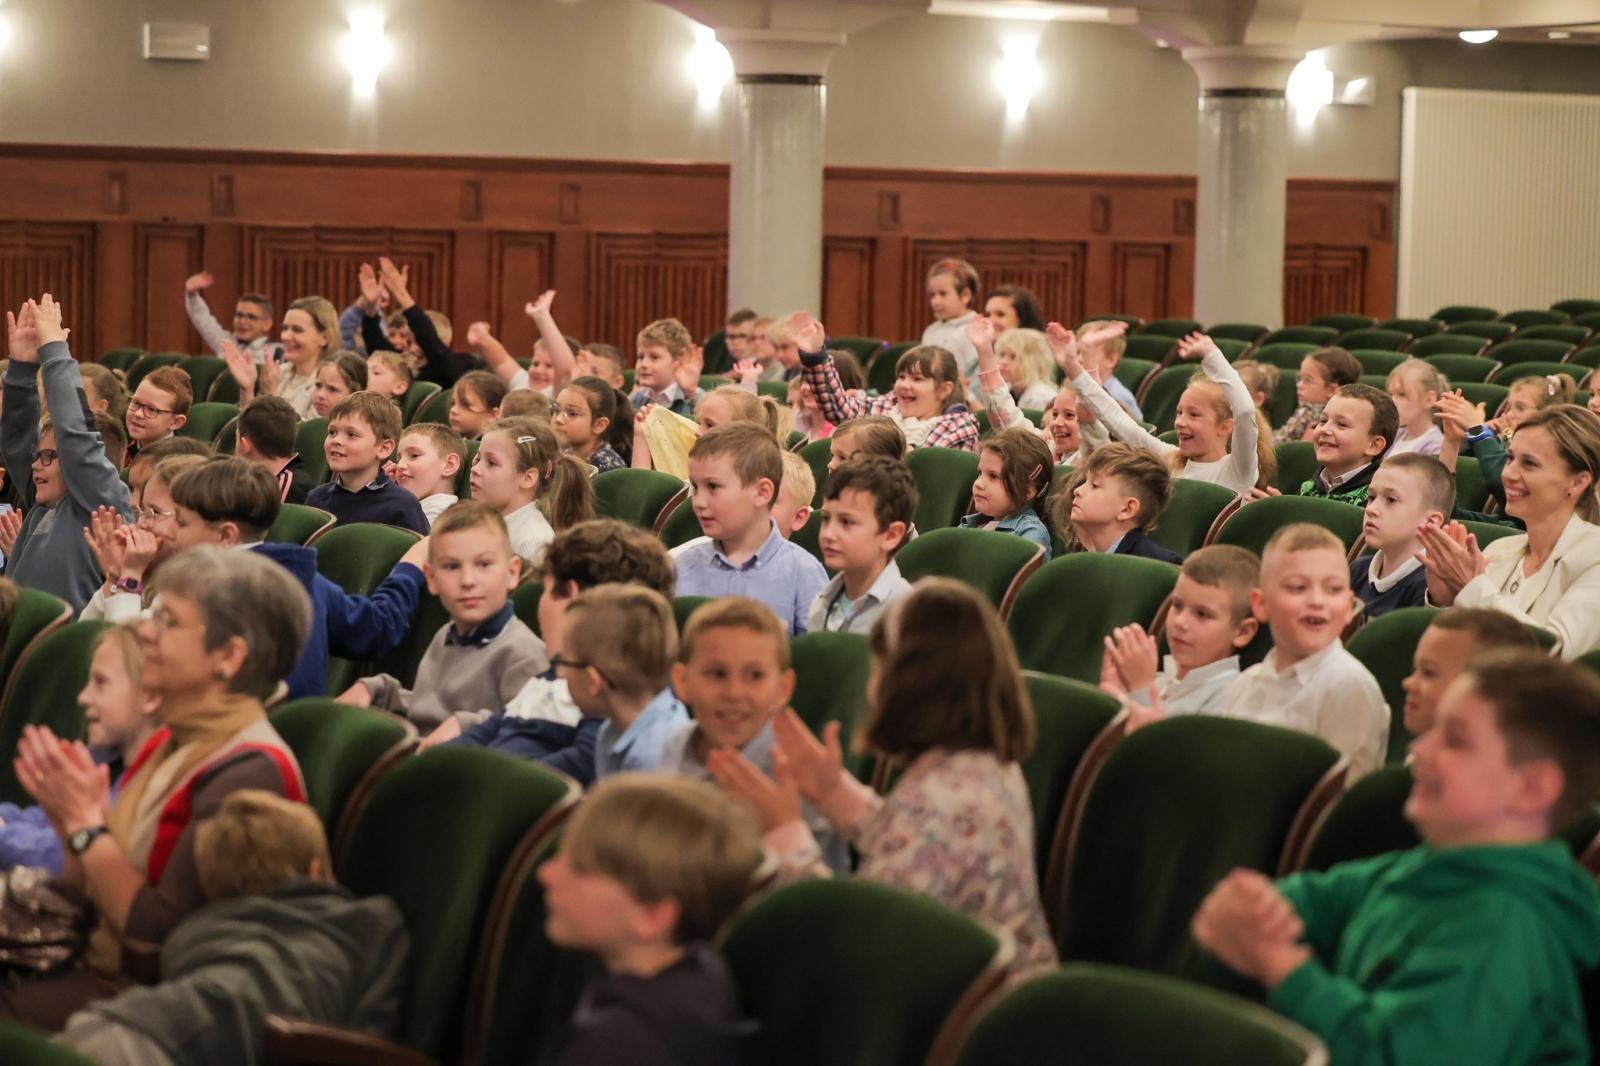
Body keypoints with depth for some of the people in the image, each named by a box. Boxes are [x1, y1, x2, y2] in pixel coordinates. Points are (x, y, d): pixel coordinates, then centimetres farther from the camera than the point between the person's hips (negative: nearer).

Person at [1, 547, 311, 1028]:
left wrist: (88, 825, -13)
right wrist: (69, 821, -2)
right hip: (93, 970, 9)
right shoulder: (165, 745, 12)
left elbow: (159, 933, -20)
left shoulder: (249, 772, -16)